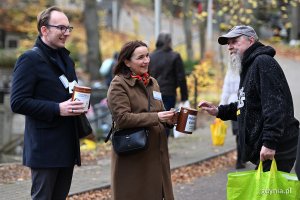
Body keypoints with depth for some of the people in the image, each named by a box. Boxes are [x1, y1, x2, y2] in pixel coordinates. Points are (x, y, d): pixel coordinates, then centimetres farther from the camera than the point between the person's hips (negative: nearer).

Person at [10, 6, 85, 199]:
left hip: (68, 146, 8)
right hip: (45, 147, -8)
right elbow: (18, 102, -16)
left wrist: (79, 103, 5)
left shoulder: (66, 59, 17)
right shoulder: (30, 59, -9)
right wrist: (57, 109, -21)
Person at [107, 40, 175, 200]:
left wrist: (169, 119, -1)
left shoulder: (152, 83, 16)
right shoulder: (118, 85, -8)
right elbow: (122, 118, -18)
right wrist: (155, 117, -22)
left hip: (156, 154, 7)